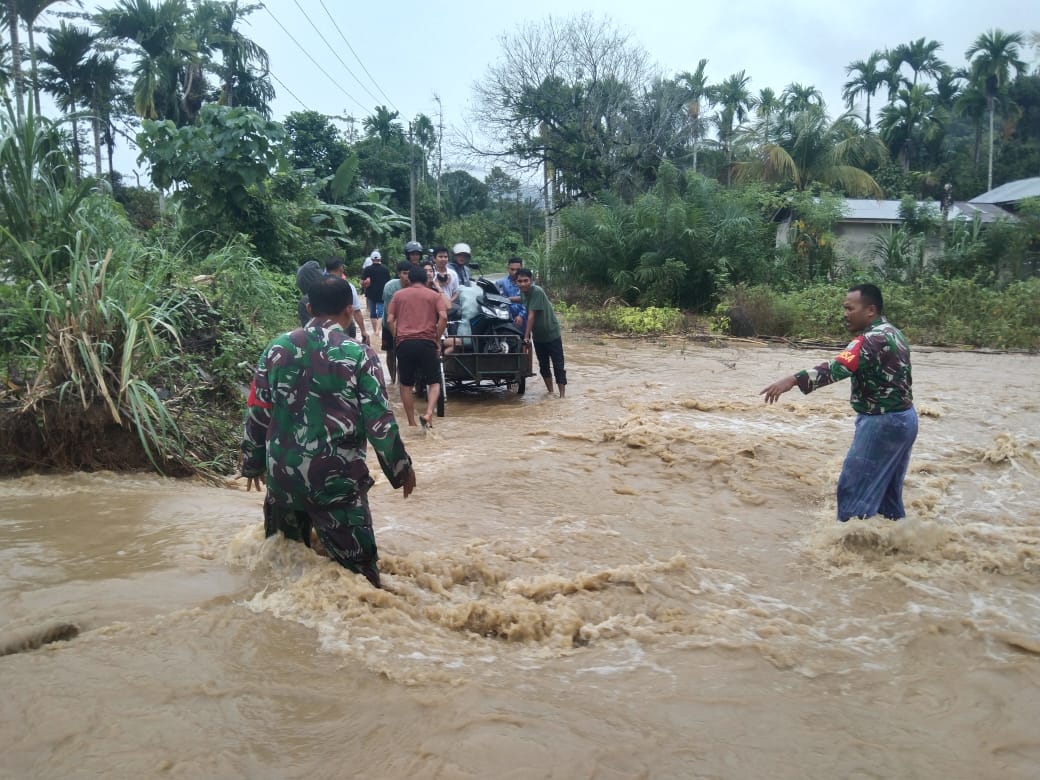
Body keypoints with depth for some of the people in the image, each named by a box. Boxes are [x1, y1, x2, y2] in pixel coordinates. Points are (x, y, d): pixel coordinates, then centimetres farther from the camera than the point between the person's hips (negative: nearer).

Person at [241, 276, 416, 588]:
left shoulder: (278, 348, 3)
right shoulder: (359, 355, -8)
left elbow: (257, 413, 7)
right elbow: (379, 421, -8)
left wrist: (254, 462, 20)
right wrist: (401, 469, 4)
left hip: (282, 473, 5)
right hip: (337, 478, -5)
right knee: (358, 567, 2)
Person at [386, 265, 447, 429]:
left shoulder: (398, 295, 14)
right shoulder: (434, 295, 10)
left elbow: (390, 320, 6)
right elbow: (443, 317, -5)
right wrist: (437, 340, 3)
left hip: (404, 343, 1)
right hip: (427, 342, -1)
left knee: (406, 384, 13)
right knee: (434, 382, 10)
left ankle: (412, 424, 15)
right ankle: (428, 414, -13)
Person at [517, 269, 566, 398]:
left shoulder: (537, 292, -24)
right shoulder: (523, 293, -1)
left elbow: (531, 316, -27)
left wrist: (526, 338, -27)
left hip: (552, 334, -7)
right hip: (538, 336, 7)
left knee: (558, 366, -5)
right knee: (543, 366, 12)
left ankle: (562, 395, -5)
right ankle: (550, 392, 24)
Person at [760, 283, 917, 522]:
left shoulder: (872, 339, -21)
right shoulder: (892, 333, 12)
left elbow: (838, 368, -36)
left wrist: (793, 379, -47)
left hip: (882, 422, -10)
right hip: (903, 418, 10)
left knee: (854, 488, -5)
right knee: (887, 491, 19)